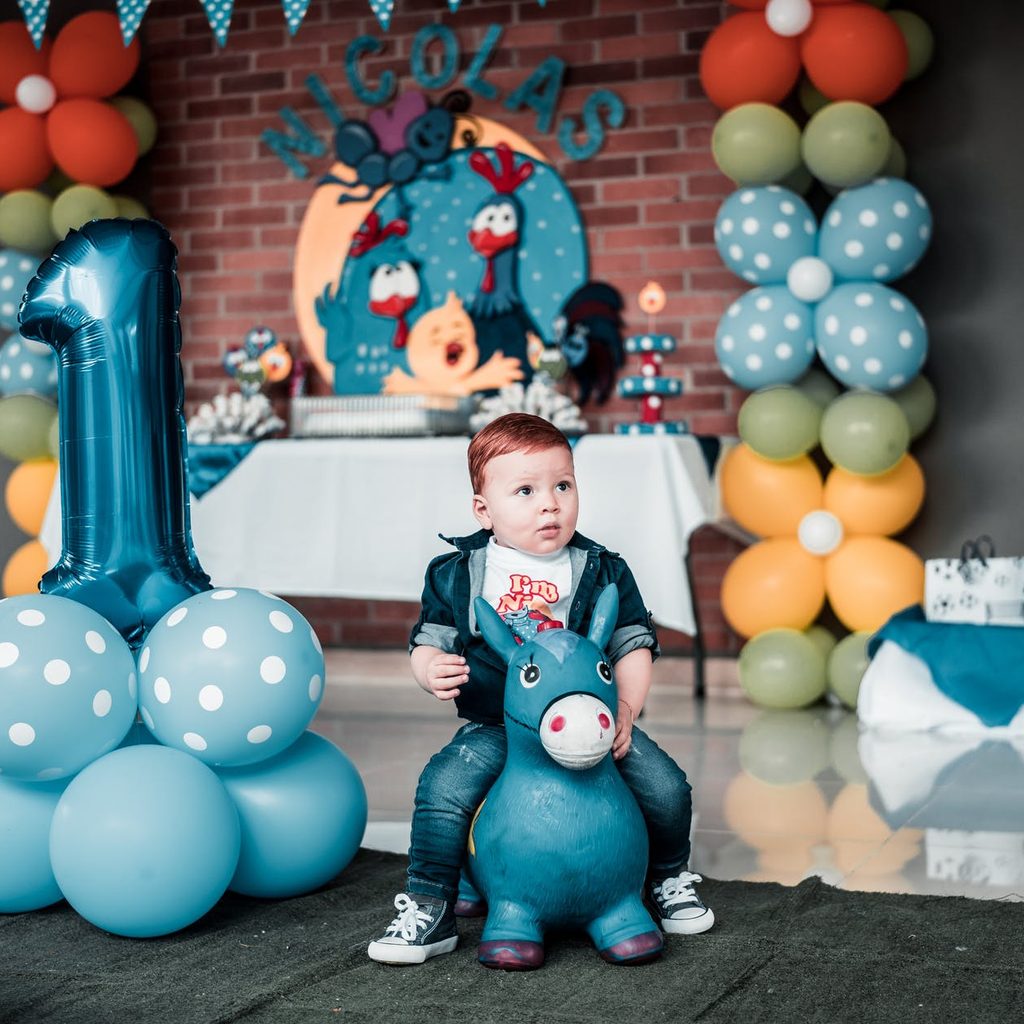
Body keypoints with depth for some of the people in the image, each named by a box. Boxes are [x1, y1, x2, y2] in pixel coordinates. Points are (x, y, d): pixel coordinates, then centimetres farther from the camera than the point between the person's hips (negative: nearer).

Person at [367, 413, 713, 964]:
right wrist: (431, 670, -20)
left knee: (666, 787, -10)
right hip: (495, 727, -1)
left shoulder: (603, 572, 1)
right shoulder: (456, 574, -1)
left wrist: (625, 709, -12)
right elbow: (428, 641, 4)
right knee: (441, 788, -24)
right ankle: (428, 911, -7)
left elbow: (633, 646, 4)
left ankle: (669, 878, 22)